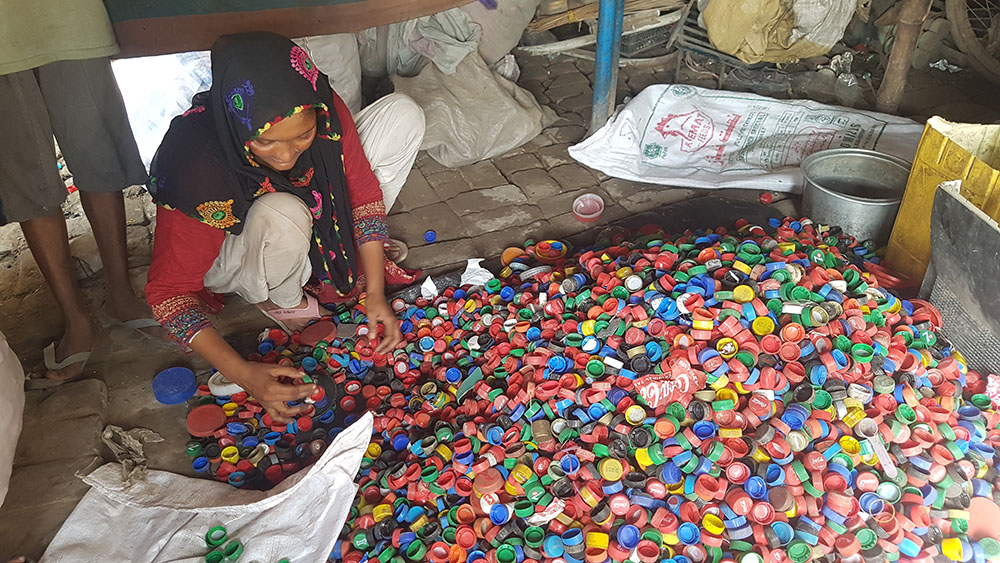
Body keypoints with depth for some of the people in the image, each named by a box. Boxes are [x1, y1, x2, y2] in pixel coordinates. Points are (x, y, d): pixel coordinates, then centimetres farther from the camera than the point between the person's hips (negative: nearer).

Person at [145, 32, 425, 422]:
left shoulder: (323, 111, -28)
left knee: (401, 115, -12)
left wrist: (375, 294, -22)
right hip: (230, 258, -3)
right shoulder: (198, 168, -37)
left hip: (318, 227, 4)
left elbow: (363, 192, -15)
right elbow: (168, 290, -31)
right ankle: (283, 304, -7)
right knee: (281, 215, -41)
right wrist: (243, 373, -40)